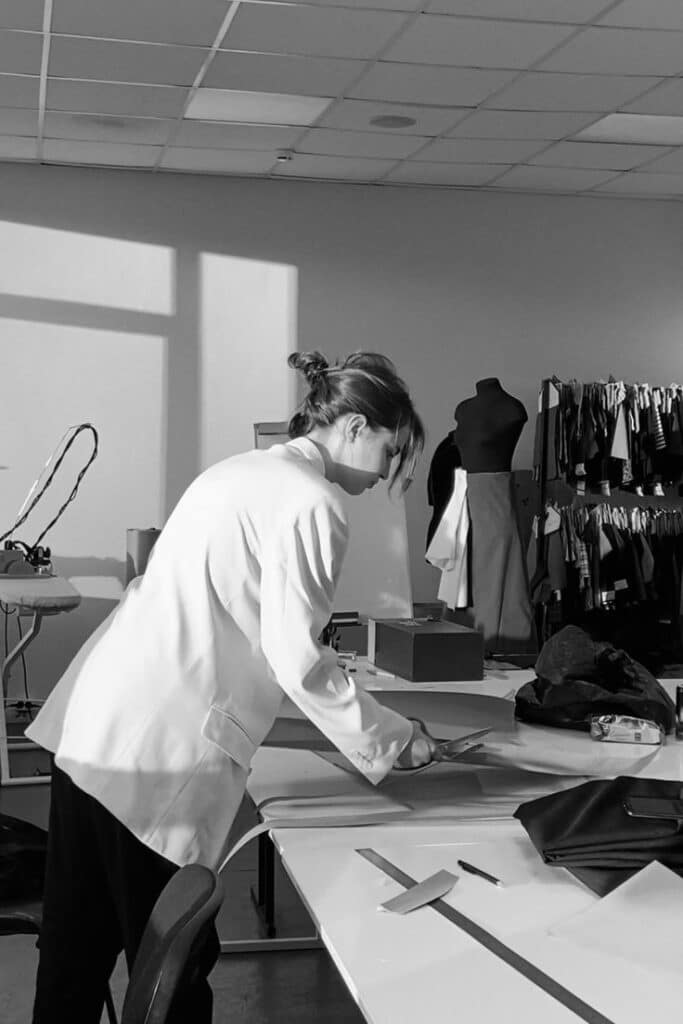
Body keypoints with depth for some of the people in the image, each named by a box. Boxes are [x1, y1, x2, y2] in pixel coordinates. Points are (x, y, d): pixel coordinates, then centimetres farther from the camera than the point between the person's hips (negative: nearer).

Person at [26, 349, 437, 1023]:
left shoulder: (243, 469, 18)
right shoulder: (314, 504, -10)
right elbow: (297, 659, -13)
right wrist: (393, 740, -1)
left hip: (88, 716, 9)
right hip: (159, 751, -9)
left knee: (76, 949, 16)